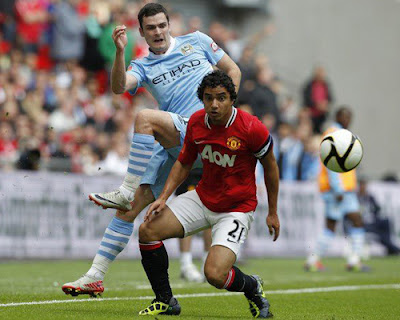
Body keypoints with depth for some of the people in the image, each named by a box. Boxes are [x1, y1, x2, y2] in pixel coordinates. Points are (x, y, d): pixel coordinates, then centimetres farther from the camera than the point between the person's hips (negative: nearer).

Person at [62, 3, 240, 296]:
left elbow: (233, 70, 19)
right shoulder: (143, 66, 15)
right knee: (131, 207, -4)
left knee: (145, 117, -30)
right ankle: (95, 277, 0)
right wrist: (120, 52, -22)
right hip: (176, 147, 4)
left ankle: (125, 192, -24)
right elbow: (119, 87, -6)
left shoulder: (196, 41, 13)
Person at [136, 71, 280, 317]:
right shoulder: (196, 122, -7)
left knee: (215, 275, -22)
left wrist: (273, 213, 2)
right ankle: (165, 301, 8)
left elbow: (270, 167, -5)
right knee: (148, 230, -10)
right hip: (202, 198, 5)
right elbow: (184, 163, 9)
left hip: (237, 208, -5)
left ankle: (252, 287, 15)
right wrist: (164, 197, -3)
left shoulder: (251, 128, -21)